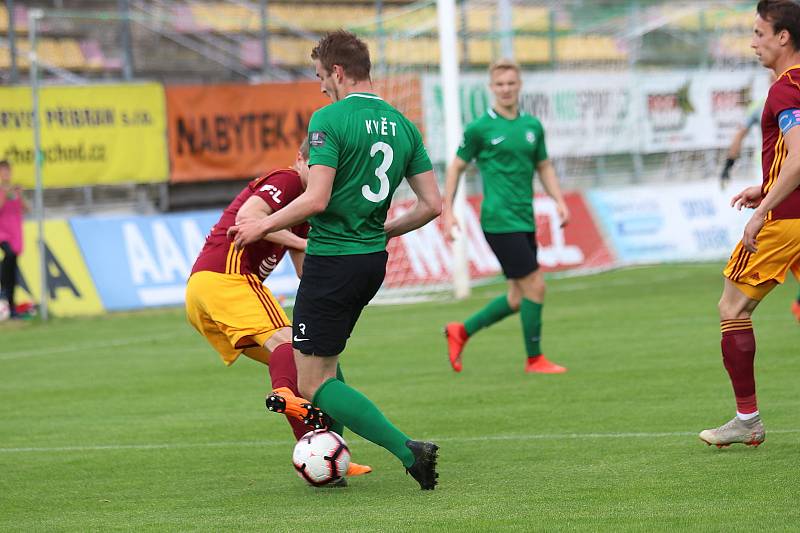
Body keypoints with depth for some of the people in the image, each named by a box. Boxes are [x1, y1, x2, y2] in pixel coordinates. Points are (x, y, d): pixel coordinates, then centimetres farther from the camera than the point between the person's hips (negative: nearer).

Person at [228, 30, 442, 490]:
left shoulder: (329, 119, -14)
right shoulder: (402, 125, 7)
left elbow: (317, 199, -22)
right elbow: (432, 204, 7)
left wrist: (262, 226, -8)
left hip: (332, 259, -8)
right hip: (374, 260, 8)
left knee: (314, 385, -2)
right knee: (327, 360, 27)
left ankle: (407, 450, -15)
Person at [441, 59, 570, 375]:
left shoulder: (533, 126, 11)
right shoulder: (480, 128, -4)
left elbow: (544, 167, 21)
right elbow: (456, 167, 3)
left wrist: (559, 201, 7)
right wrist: (448, 212, 0)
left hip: (525, 221, 7)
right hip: (500, 221, -7)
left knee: (519, 297, 9)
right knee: (535, 286, -10)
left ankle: (461, 331, 24)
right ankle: (534, 359, 2)